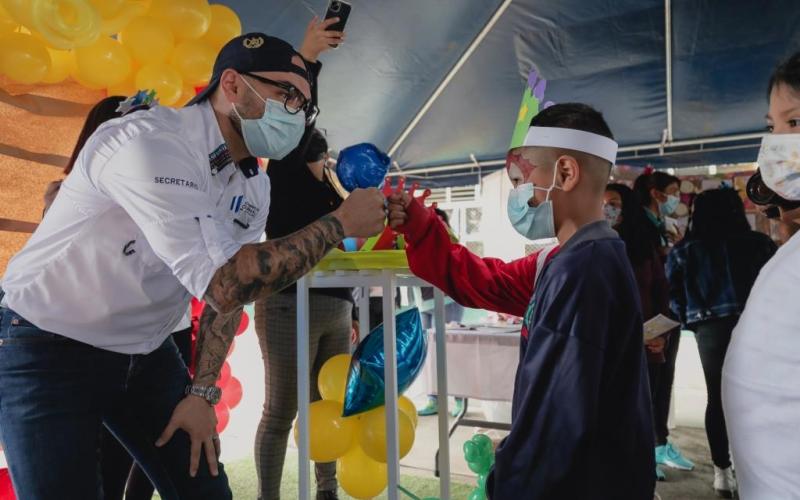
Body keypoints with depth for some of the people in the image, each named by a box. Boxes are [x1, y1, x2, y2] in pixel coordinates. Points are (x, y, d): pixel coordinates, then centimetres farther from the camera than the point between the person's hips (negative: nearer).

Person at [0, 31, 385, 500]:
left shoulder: (255, 185, -3)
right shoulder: (149, 143, -28)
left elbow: (229, 295, 4)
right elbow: (222, 284, -37)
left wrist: (203, 391, -3)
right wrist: (339, 223, -29)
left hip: (145, 353, 7)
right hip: (47, 349, -6)